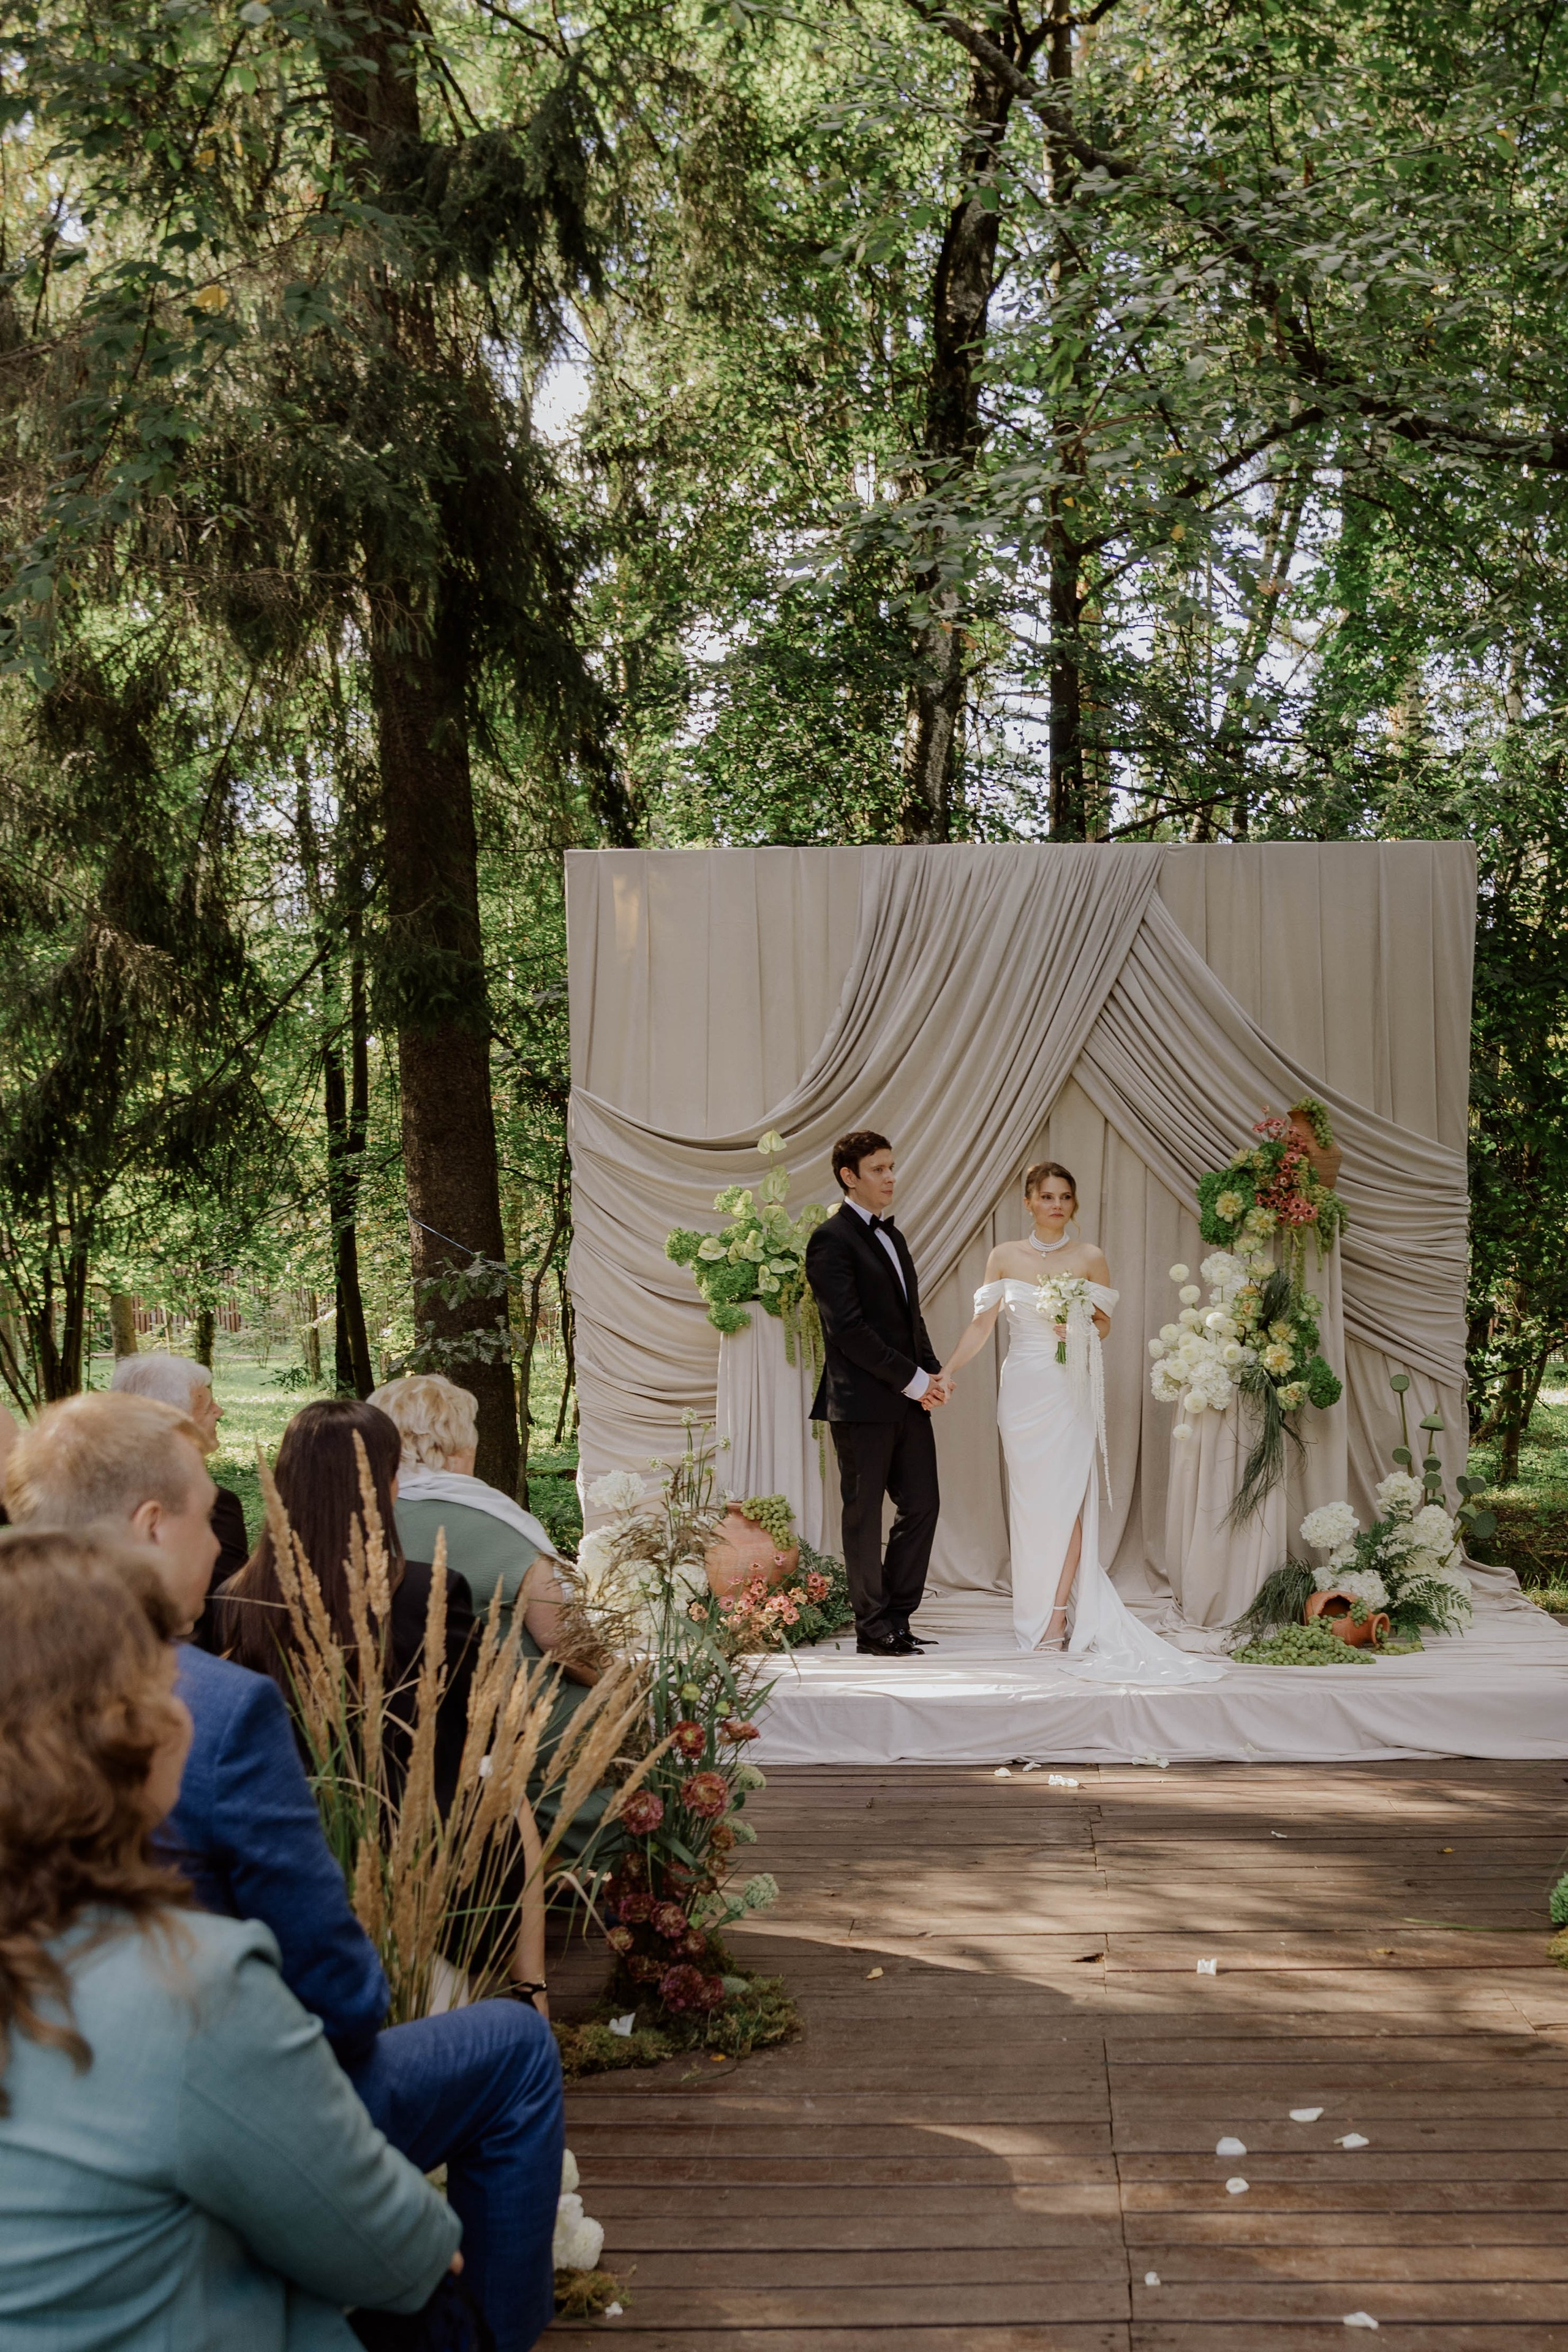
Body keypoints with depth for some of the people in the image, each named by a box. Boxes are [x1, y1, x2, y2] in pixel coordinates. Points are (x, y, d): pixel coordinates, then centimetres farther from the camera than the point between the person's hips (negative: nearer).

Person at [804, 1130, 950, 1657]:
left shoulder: (892, 1235, 17)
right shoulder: (832, 1240, -11)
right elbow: (849, 1329, -17)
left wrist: (933, 1372, 4)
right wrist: (912, 1379, -15)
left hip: (908, 1400, 8)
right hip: (862, 1401, -8)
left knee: (923, 1505, 7)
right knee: (865, 1514, 1)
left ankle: (897, 1618, 17)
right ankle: (874, 1628, 10)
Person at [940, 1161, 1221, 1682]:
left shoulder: (1089, 1258, 3)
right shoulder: (1005, 1257, 5)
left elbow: (1104, 1324, 9)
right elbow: (982, 1325, 5)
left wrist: (1078, 1330, -13)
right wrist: (944, 1372, -4)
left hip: (1070, 1390, -1)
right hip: (1022, 1387, 1)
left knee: (1066, 1498, -7)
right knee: (1029, 1499, 2)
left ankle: (1058, 1616, -5)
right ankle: (1034, 1613, 11)